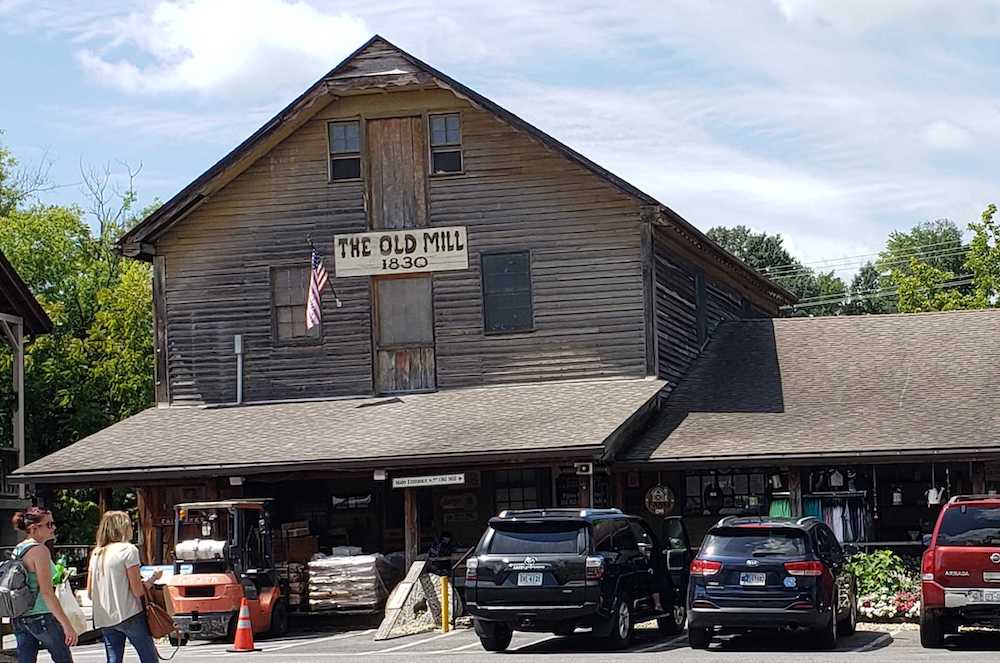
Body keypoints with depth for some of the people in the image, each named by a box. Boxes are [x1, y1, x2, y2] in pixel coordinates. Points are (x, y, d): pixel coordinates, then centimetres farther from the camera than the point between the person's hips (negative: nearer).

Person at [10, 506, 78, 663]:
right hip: (41, 616, -8)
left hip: (19, 619, 8)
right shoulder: (40, 550, -15)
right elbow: (47, 592, -20)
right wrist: (66, 625, -21)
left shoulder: (17, 550, 11)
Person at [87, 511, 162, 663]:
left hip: (105, 619, 6)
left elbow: (90, 592, 12)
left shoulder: (96, 553, 10)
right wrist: (153, 579, 5)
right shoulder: (128, 550, -9)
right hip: (129, 616, -6)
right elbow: (138, 591, -12)